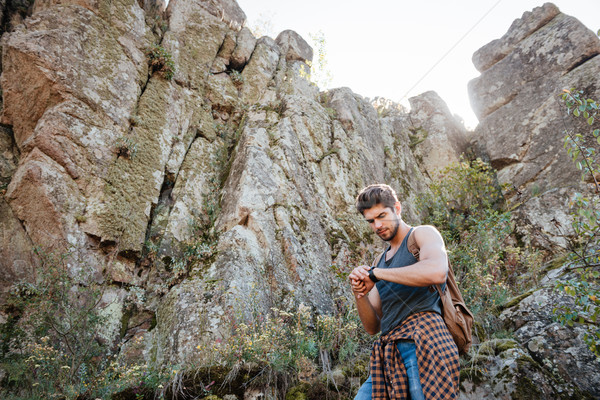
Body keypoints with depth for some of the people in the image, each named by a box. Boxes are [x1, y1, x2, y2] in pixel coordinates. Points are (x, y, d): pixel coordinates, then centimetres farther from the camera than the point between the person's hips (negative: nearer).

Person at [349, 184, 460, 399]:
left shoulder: (423, 234, 5)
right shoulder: (380, 262, 22)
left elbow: (436, 273, -21)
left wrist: (376, 273, -11)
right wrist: (360, 295, -3)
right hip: (390, 355, 7)